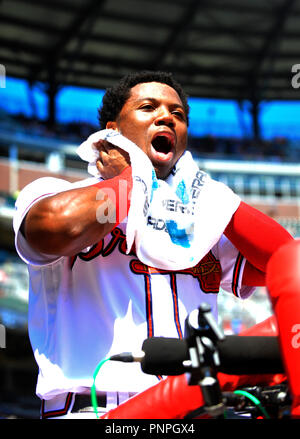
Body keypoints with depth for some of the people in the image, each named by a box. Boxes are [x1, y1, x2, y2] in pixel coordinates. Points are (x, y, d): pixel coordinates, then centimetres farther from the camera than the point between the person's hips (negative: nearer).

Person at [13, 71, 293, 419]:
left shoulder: (197, 225, 23)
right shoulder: (51, 192, 11)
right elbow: (59, 228, -14)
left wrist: (206, 194, 10)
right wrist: (133, 178, 4)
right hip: (90, 407, -4)